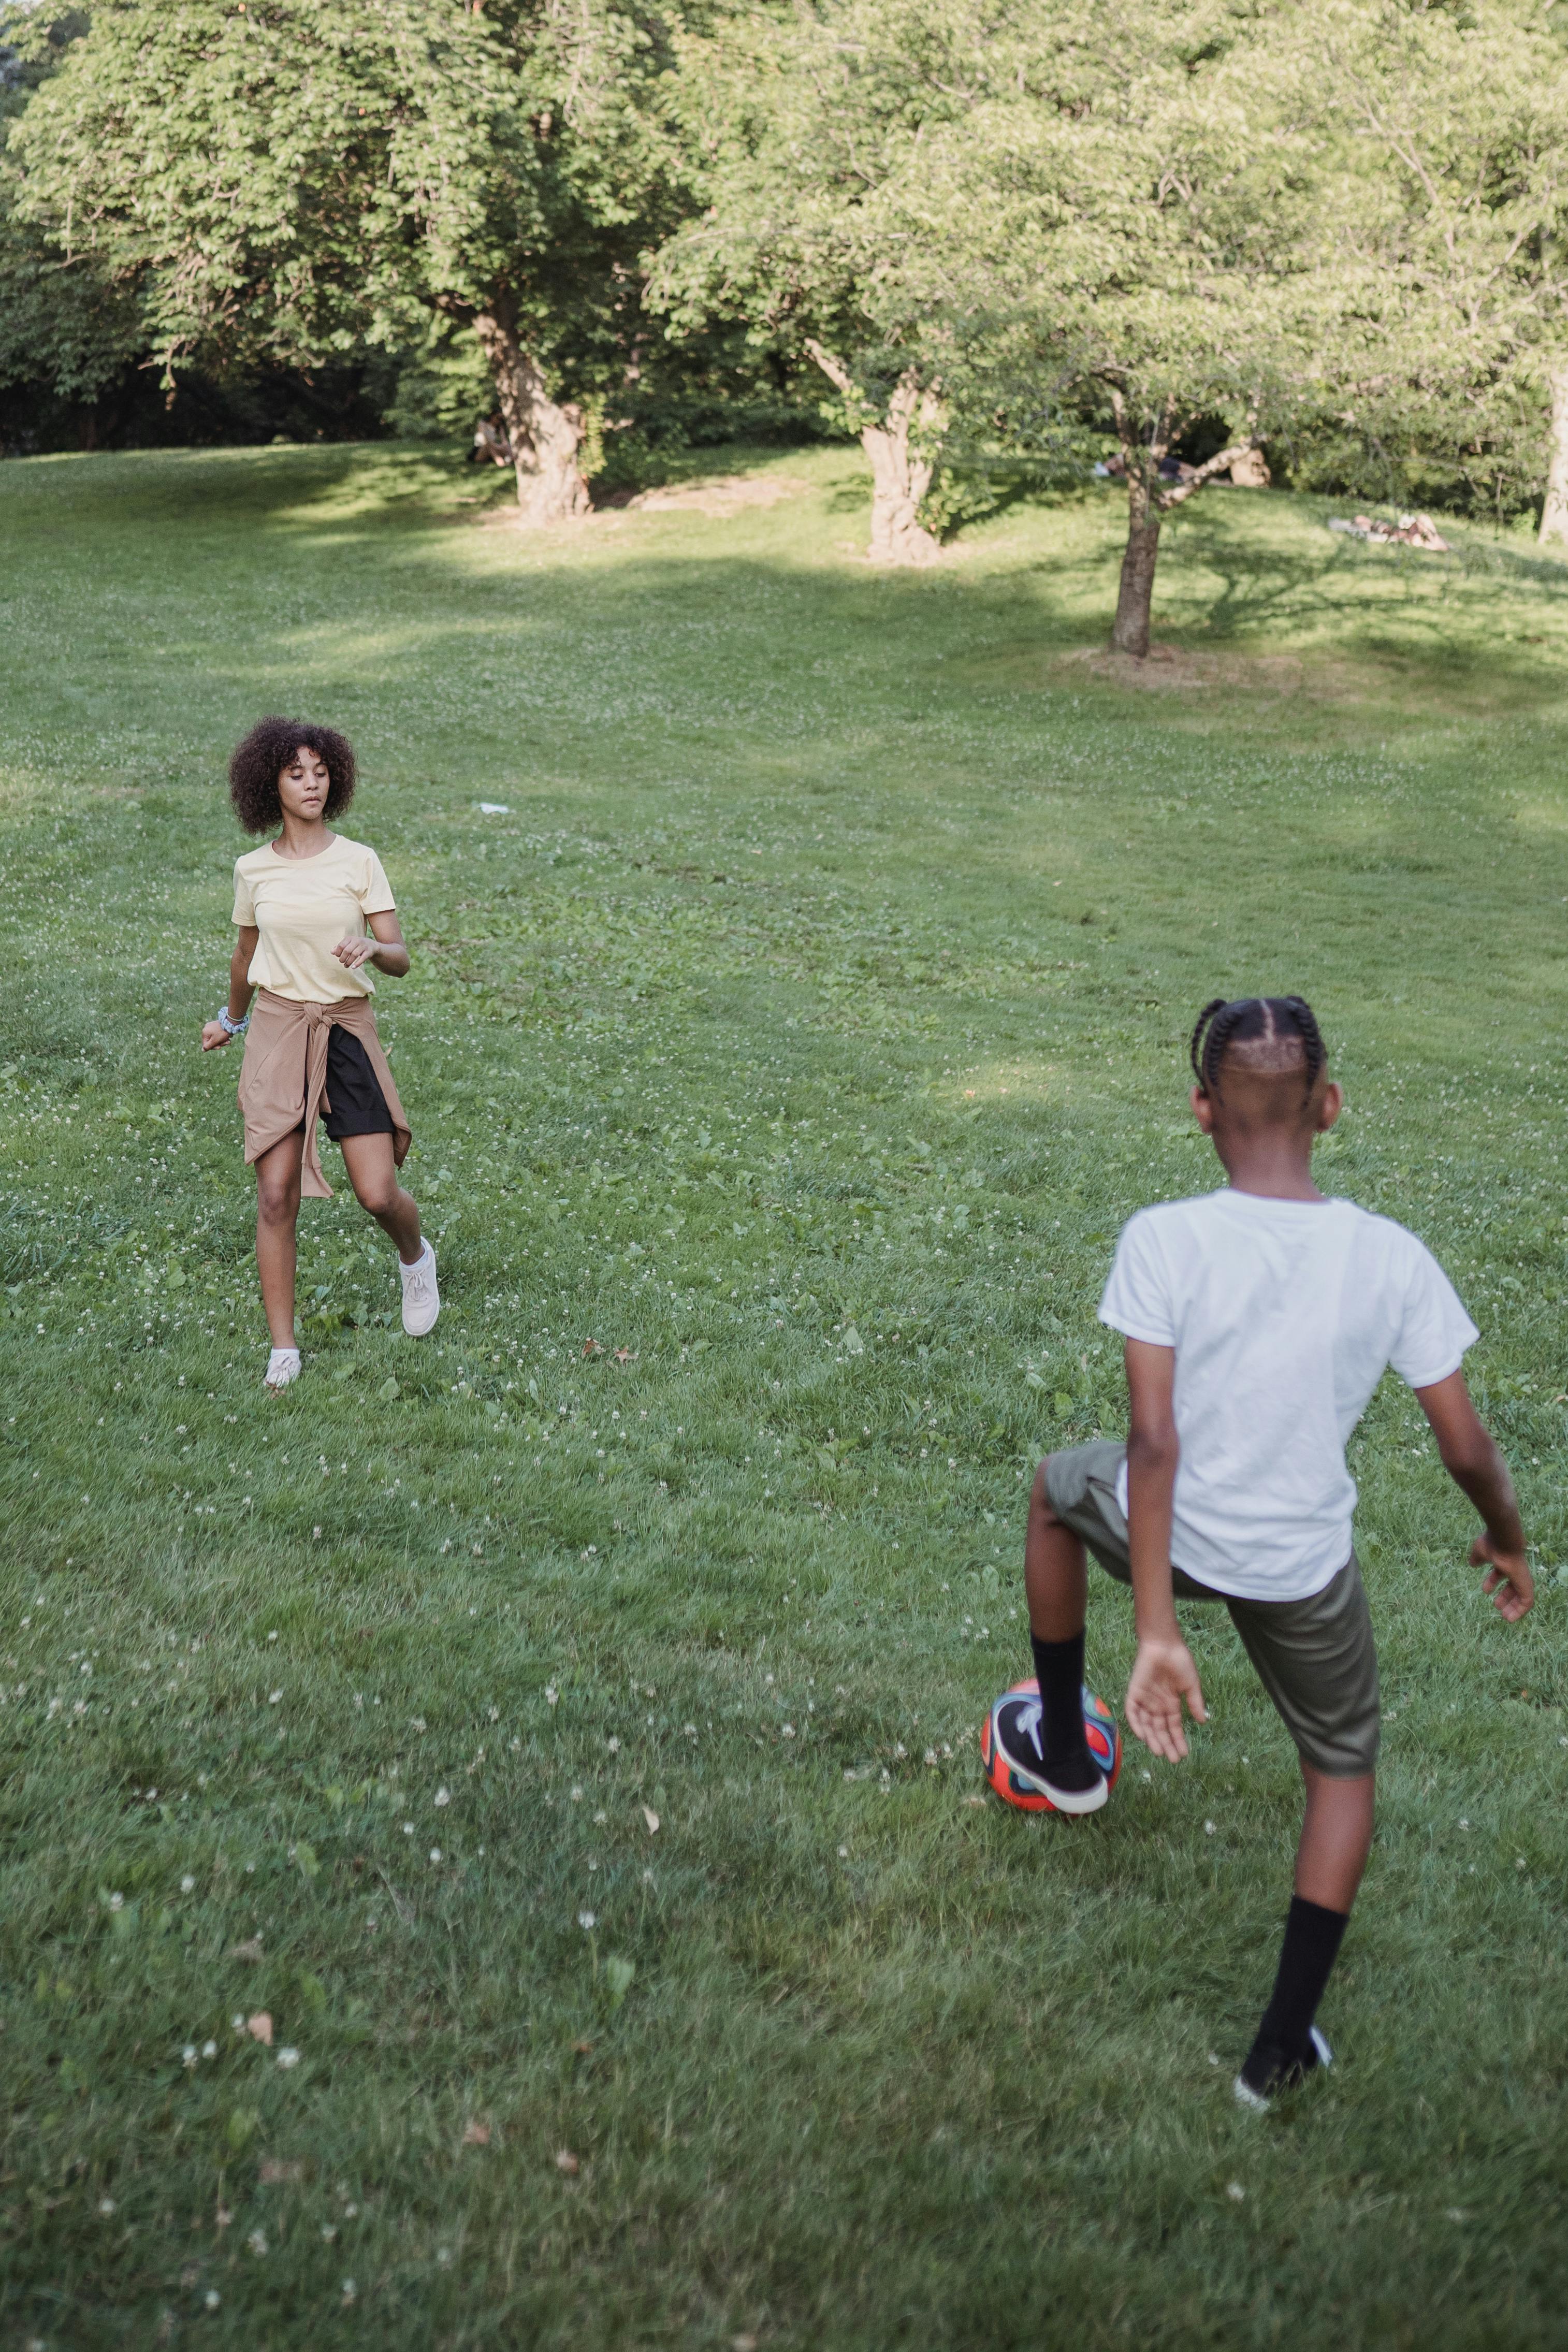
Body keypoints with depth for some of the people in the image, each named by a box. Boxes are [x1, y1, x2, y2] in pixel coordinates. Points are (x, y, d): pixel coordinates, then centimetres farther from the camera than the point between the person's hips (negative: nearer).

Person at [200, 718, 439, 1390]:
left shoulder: (359, 862, -1)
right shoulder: (253, 870, 4)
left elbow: (400, 957, -3)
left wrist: (371, 948, -25)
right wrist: (231, 1019, 34)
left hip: (347, 1031, -1)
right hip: (278, 1031, 1)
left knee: (379, 1194, -7)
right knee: (276, 1196, -3)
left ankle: (415, 1258, 30)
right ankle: (283, 1349, 8)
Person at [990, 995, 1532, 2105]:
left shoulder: (1163, 1240, -22)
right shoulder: (1393, 1258, -16)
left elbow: (1154, 1445, -24)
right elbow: (1467, 1448, -8)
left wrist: (1155, 1630, -20)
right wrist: (1508, 1542, 12)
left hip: (1172, 1532, -1)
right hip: (1306, 1570, 1)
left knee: (1059, 1489, 34)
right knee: (1345, 1771, 26)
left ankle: (1062, 1752, 47)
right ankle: (1285, 2043, 26)